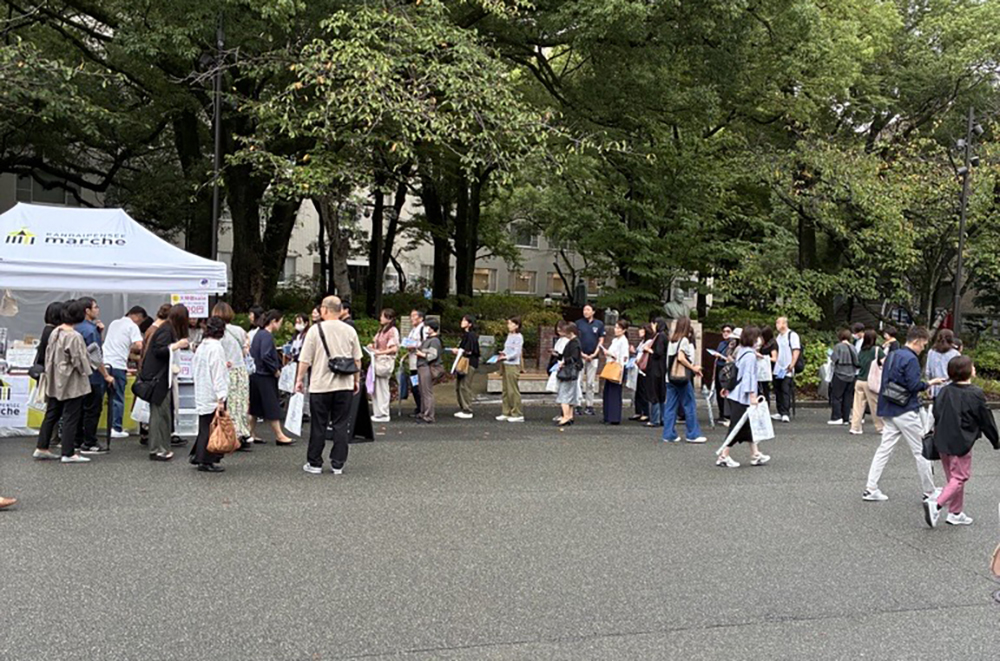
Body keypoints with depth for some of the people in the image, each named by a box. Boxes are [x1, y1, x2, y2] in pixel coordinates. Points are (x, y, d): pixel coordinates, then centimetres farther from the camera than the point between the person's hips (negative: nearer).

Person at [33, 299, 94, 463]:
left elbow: (48, 354, 11)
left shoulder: (55, 332, 4)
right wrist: (87, 369, 1)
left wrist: (49, 373, 19)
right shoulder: (75, 336, -20)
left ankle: (41, 448, 21)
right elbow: (79, 360, -18)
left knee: (51, 414, 15)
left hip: (55, 381, 8)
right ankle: (68, 453, 3)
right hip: (71, 383, -8)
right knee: (71, 418, -1)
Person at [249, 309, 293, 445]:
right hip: (265, 377, -9)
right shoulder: (267, 336, -16)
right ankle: (279, 436, 1)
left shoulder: (259, 333, 12)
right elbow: (265, 356, -25)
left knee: (254, 407, 13)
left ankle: (250, 434, 17)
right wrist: (275, 370, -13)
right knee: (272, 407, -4)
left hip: (255, 374, 9)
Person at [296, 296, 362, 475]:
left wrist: (300, 379, 7)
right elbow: (357, 359, 10)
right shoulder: (350, 331, 4)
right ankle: (338, 464, 8)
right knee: (340, 425, 7)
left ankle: (314, 463, 13)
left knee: (318, 426, 6)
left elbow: (305, 360, -5)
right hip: (345, 384, 2)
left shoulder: (315, 330, -7)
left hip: (320, 385, -2)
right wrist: (357, 380, 21)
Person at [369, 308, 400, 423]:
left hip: (386, 361, -9)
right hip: (377, 360, 9)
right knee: (374, 387, 9)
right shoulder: (381, 330, 16)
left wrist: (380, 352, -19)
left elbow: (395, 349, -17)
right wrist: (372, 346, 7)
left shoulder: (393, 331, -11)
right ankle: (378, 413, 16)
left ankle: (383, 414, 3)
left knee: (382, 387, -4)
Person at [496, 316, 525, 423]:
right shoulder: (509, 336, 15)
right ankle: (506, 412, 16)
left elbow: (516, 353, -15)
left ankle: (517, 414, -1)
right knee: (506, 390, 10)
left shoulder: (518, 337, -10)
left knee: (513, 390, -6)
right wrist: (503, 353, 1)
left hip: (513, 365, -8)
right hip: (506, 365, 9)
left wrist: (506, 357, -24)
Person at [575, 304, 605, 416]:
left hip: (593, 356, 1)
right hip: (580, 356, -1)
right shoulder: (578, 323, 3)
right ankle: (577, 406, 0)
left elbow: (601, 340, 7)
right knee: (579, 381, -3)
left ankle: (589, 406, 10)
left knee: (591, 383, 6)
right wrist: (581, 353, -7)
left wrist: (594, 354, -4)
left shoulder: (599, 324, 6)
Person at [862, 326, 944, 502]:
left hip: (888, 411, 8)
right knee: (921, 451, 4)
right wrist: (929, 383, -4)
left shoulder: (891, 356, 13)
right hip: (906, 412, -8)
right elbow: (914, 385, -21)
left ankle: (870, 489, 1)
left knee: (884, 449, 6)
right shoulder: (911, 359, -14)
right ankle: (929, 493, 12)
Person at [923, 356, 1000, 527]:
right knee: (960, 477, 2)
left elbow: (936, 415, 9)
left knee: (953, 477, 17)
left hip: (943, 442, 6)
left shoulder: (944, 391, 3)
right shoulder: (975, 394, -13)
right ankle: (936, 504, -15)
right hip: (961, 443, -6)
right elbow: (986, 421, -4)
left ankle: (956, 513, 22)